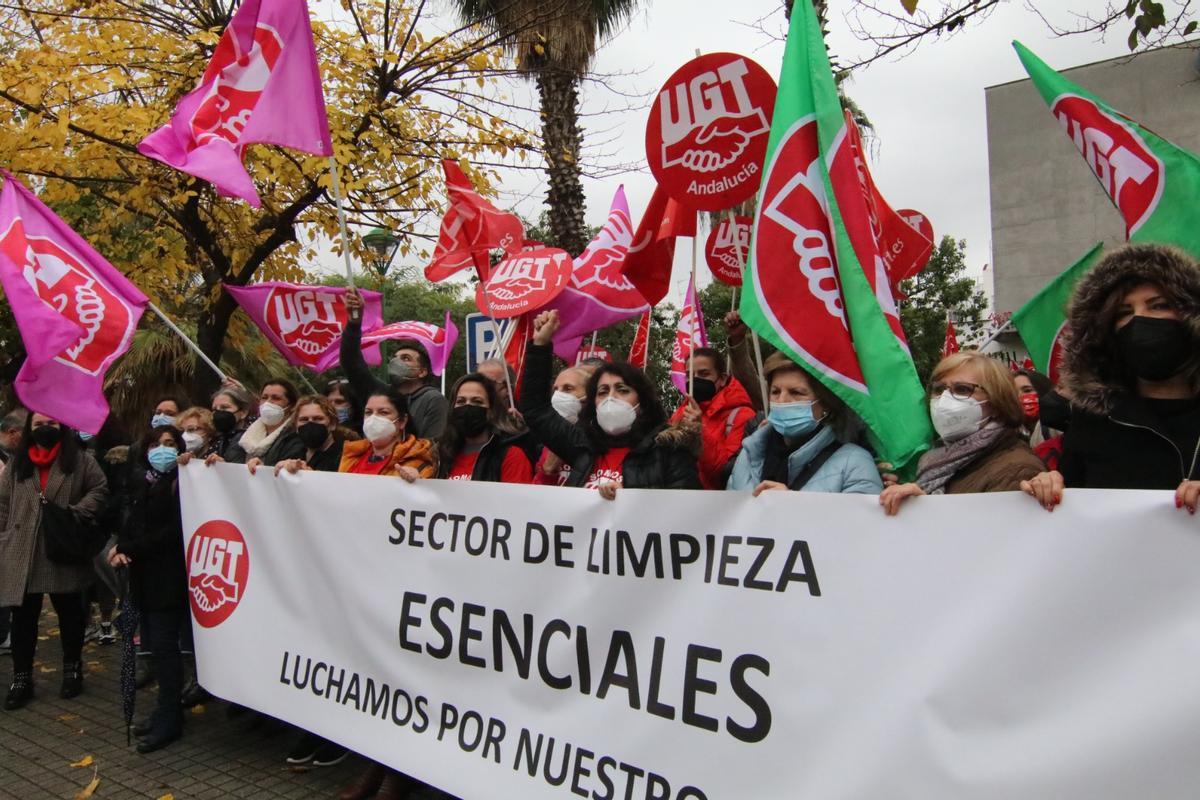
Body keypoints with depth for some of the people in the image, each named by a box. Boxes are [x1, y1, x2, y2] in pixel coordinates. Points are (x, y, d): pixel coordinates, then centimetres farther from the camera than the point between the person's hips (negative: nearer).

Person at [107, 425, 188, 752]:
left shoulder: (181, 483, -8)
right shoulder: (142, 483, 13)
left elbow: (173, 532, -15)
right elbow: (131, 525, 14)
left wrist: (127, 549, -12)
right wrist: (122, 548, -7)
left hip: (169, 575, -7)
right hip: (145, 574, 7)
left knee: (164, 644, -4)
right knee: (155, 642, 10)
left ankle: (169, 720, 4)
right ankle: (167, 710, 22)